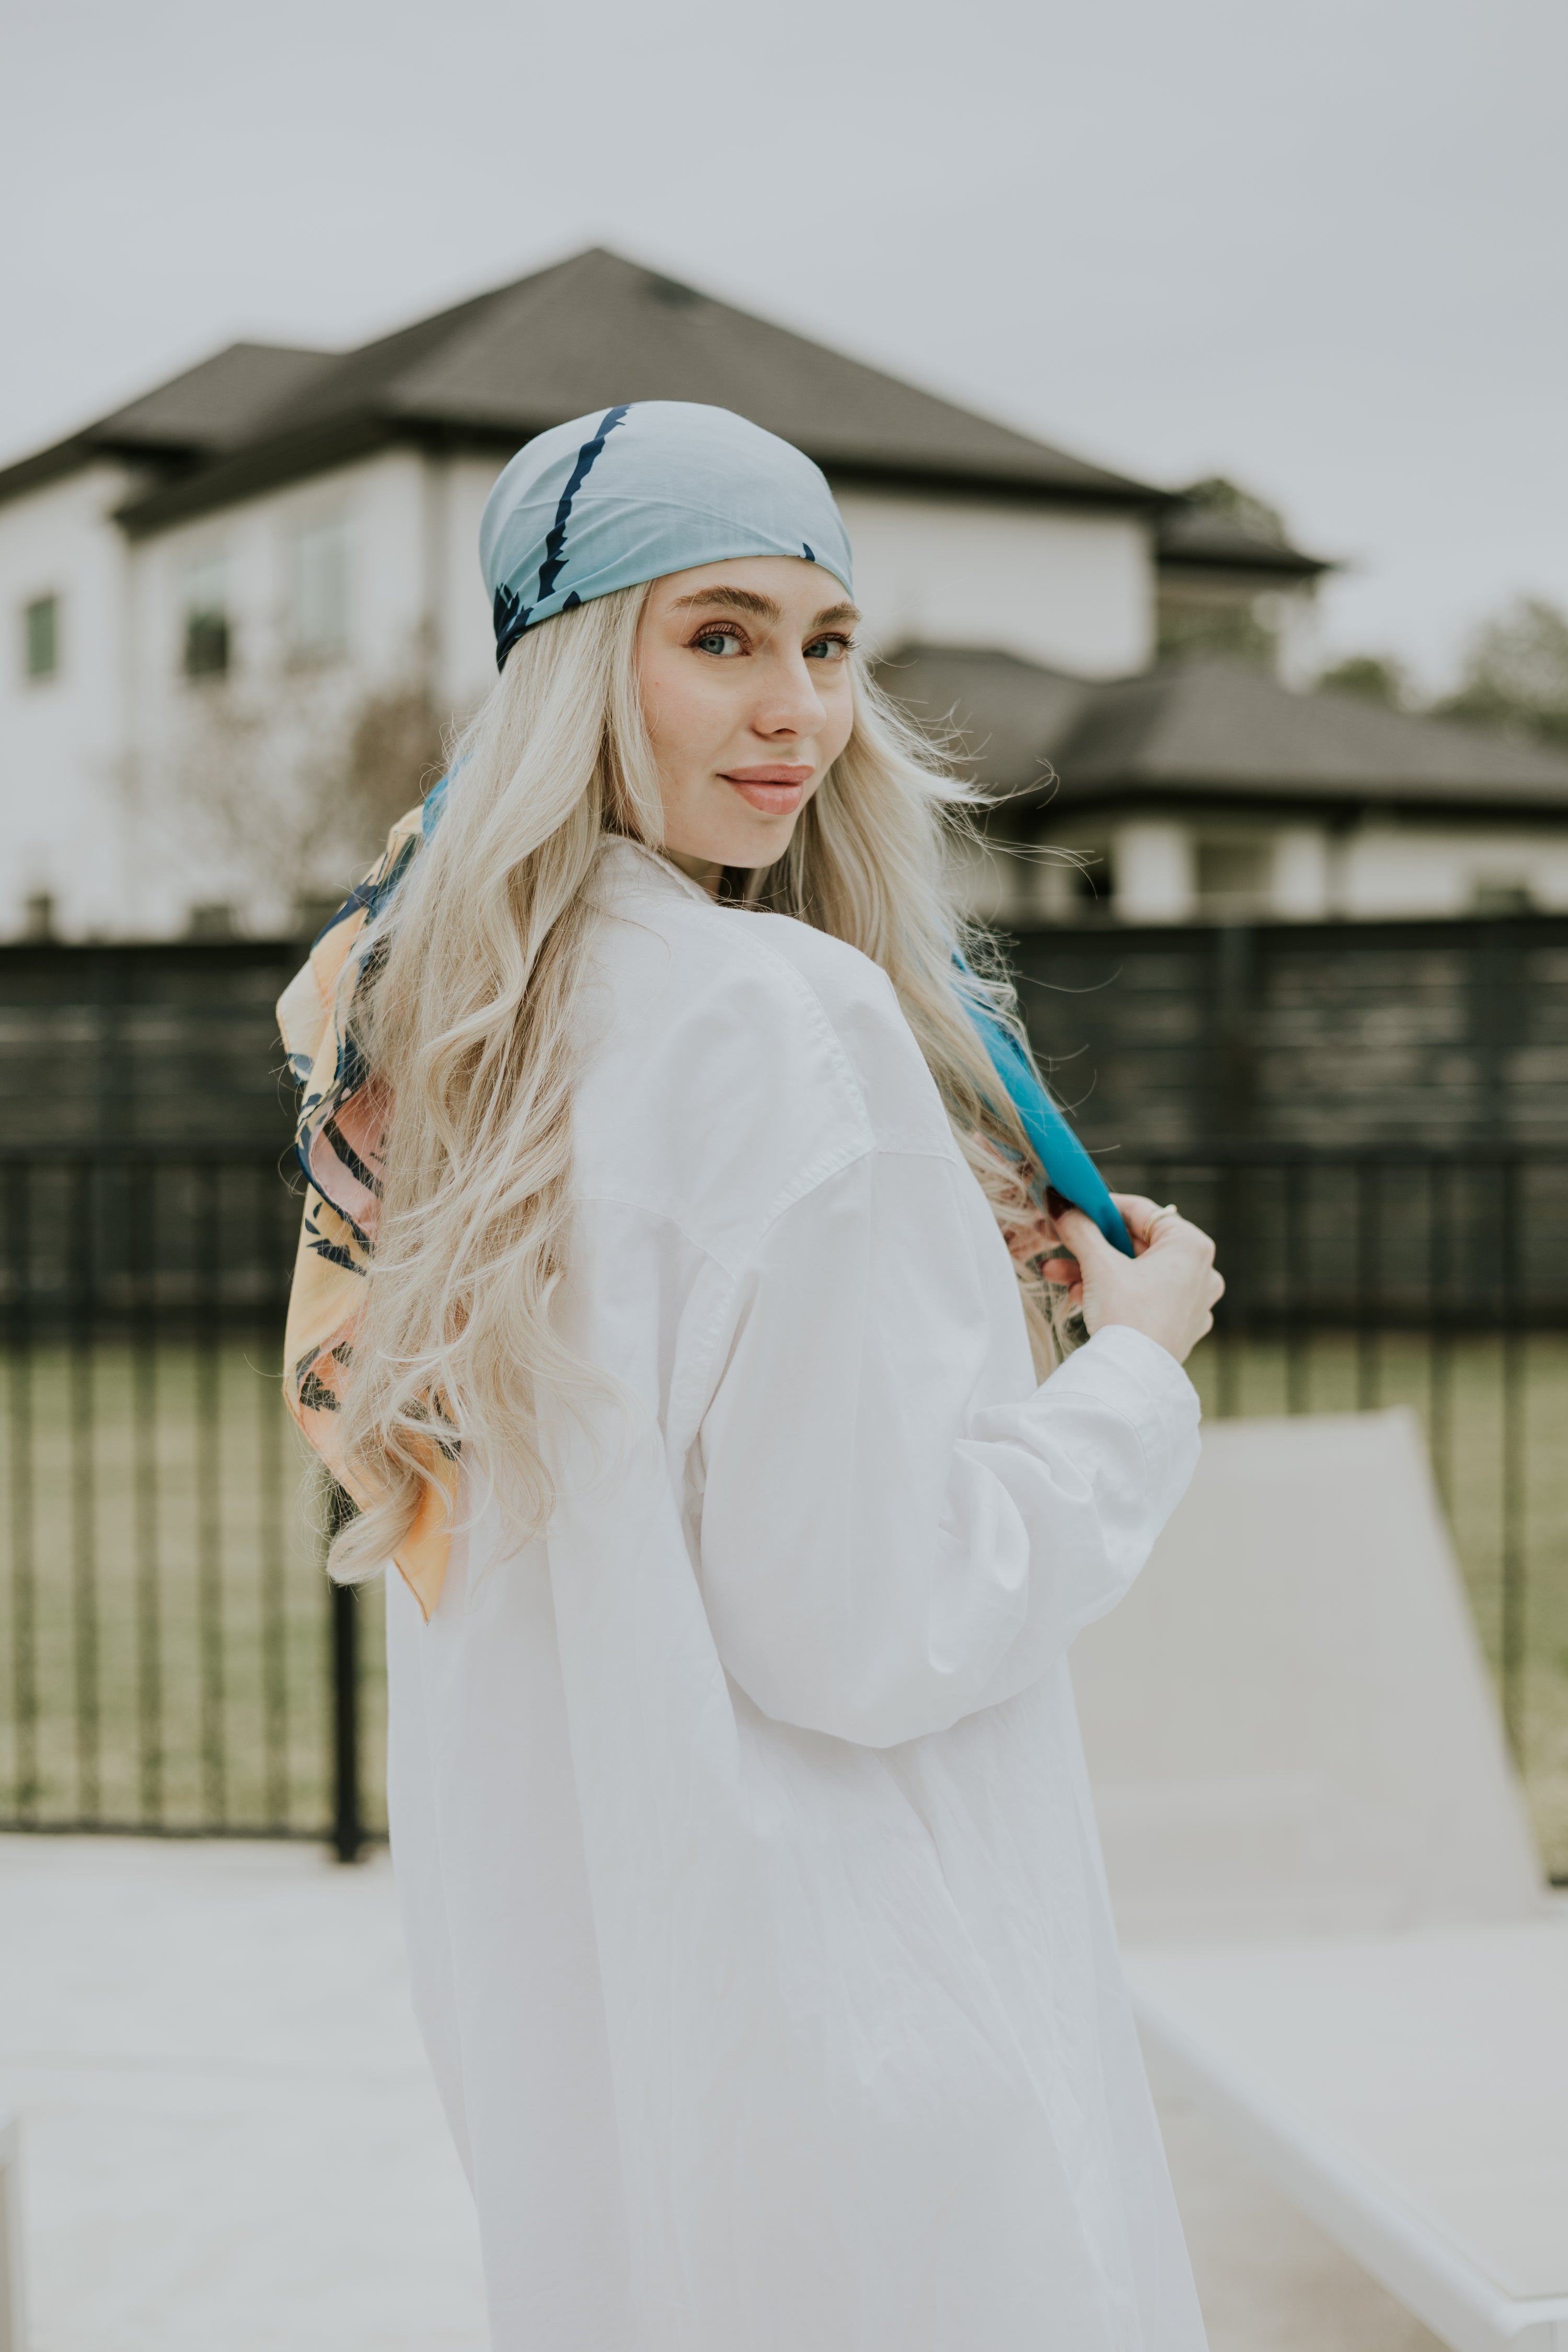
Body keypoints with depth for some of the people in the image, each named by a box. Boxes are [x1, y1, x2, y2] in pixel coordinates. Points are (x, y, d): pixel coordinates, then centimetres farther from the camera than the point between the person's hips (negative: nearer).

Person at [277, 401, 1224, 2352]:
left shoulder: (443, 1033, 6)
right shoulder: (783, 1021, -20)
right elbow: (869, 1624, -21)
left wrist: (986, 1294, 10)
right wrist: (1138, 1365, -6)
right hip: (828, 2012, -8)